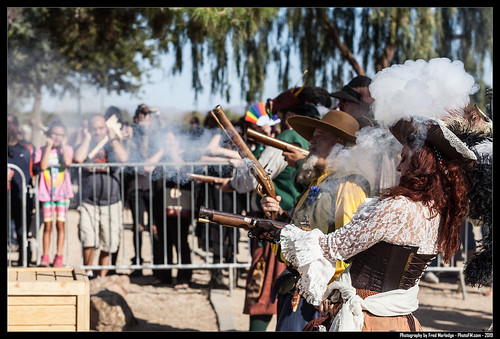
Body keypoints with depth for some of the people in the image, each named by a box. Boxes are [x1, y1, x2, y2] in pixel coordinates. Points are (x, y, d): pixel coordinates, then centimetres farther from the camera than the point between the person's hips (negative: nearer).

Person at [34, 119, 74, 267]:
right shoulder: (42, 150, 3)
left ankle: (59, 257, 5)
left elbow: (68, 162, -16)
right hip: (46, 192, 0)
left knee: (61, 224, 0)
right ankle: (45, 257, 4)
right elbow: (43, 166, -14)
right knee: (48, 225, 0)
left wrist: (63, 145, -8)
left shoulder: (67, 149, 5)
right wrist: (49, 147, -10)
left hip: (62, 191, 0)